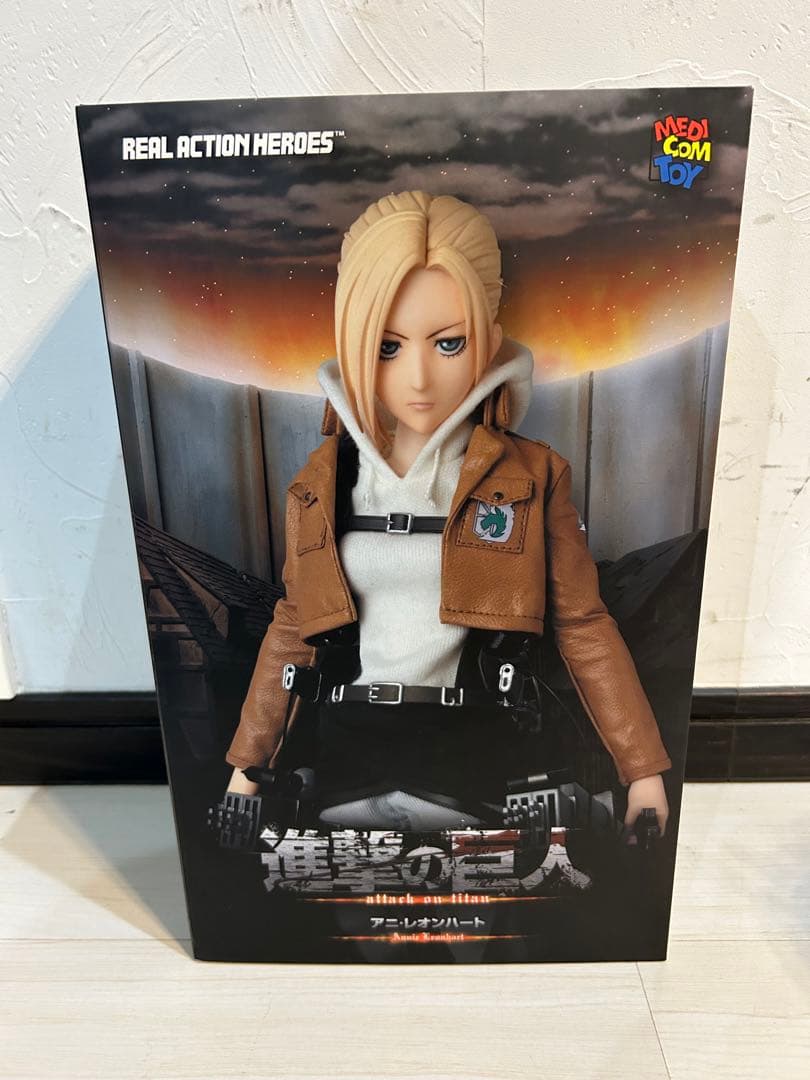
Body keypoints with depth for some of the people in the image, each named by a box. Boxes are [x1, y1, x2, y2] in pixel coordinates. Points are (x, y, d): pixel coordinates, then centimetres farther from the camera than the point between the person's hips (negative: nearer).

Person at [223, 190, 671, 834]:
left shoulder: (531, 475, -7)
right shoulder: (324, 478, 0)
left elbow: (584, 626, -2)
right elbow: (295, 626, 7)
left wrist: (643, 772, -1)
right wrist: (248, 763, 10)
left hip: (469, 763, -2)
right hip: (347, 758, 3)